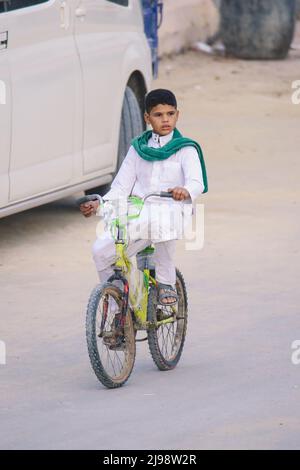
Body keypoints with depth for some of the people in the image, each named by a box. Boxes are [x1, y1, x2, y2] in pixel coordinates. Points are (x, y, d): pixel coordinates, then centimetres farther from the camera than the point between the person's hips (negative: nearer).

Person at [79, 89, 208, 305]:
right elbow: (121, 187, 14)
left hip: (170, 212, -4)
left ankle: (166, 282, -17)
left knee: (163, 224, -41)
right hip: (137, 215, 4)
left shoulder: (185, 149, 5)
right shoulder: (138, 149, 17)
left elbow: (197, 182, -12)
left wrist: (185, 191, -36)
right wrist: (100, 203, -5)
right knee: (101, 250, -18)